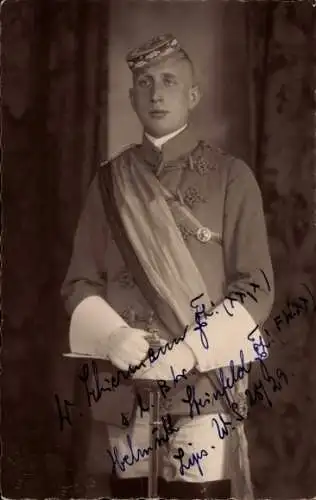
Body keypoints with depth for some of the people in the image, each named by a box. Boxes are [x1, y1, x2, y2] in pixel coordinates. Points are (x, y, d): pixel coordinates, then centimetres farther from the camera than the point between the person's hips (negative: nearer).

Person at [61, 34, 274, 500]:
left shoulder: (231, 176, 0)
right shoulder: (110, 181, 8)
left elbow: (256, 287, -4)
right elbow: (79, 282, 8)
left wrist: (191, 349, -16)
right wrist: (113, 336, -11)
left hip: (206, 380, -2)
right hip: (127, 381, 3)